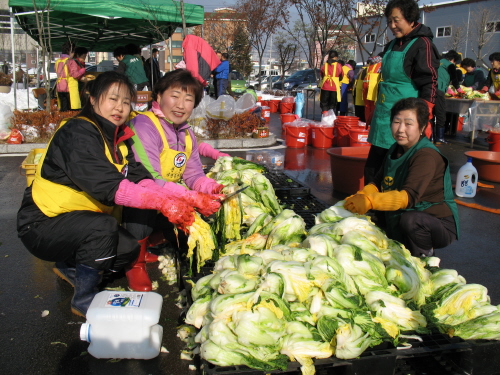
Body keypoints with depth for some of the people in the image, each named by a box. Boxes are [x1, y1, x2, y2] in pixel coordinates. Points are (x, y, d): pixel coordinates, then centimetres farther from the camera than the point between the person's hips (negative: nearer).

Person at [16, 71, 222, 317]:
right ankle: (83, 299, -10)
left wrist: (175, 202, -28)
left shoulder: (118, 138, 5)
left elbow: (139, 178, -10)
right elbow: (108, 185, -34)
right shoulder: (78, 132, -21)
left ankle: (69, 267, 20)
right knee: (102, 226, -32)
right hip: (42, 223, -8)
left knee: (132, 249, -4)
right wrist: (162, 203, -40)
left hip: (75, 220, 8)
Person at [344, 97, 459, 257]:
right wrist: (360, 197, -18)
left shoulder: (427, 156, -24)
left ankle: (425, 257, -5)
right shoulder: (395, 150, 4)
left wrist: (369, 201, -46)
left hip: (439, 224, -8)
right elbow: (378, 182, 3)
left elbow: (409, 196, -35)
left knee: (409, 220, -35)